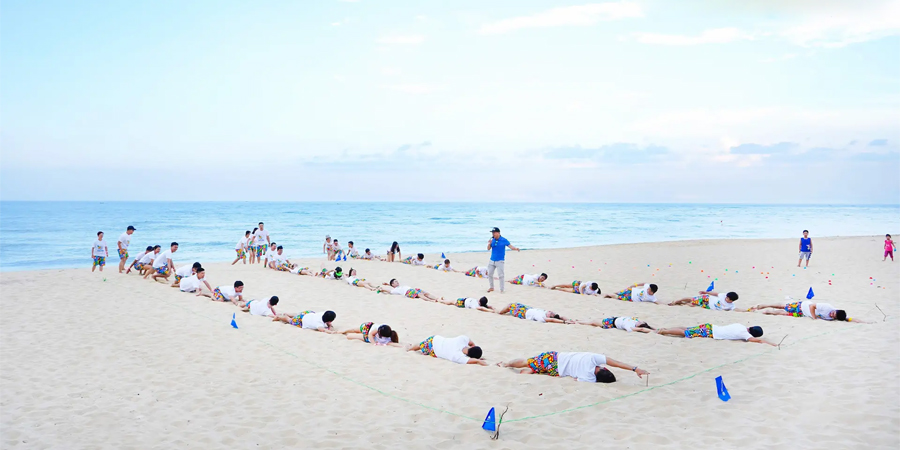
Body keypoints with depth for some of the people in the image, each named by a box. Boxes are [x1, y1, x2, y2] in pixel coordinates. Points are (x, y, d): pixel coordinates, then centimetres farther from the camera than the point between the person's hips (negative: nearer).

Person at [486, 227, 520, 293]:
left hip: (500, 261, -5)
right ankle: (491, 287, 29)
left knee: (500, 275, -8)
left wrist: (516, 249, -33)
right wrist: (489, 244, -17)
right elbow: (488, 249, 3)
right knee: (489, 274, 11)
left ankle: (501, 289, 3)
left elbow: (510, 246, -13)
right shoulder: (492, 240, 3)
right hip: (492, 260, 5)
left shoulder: (503, 240, -8)